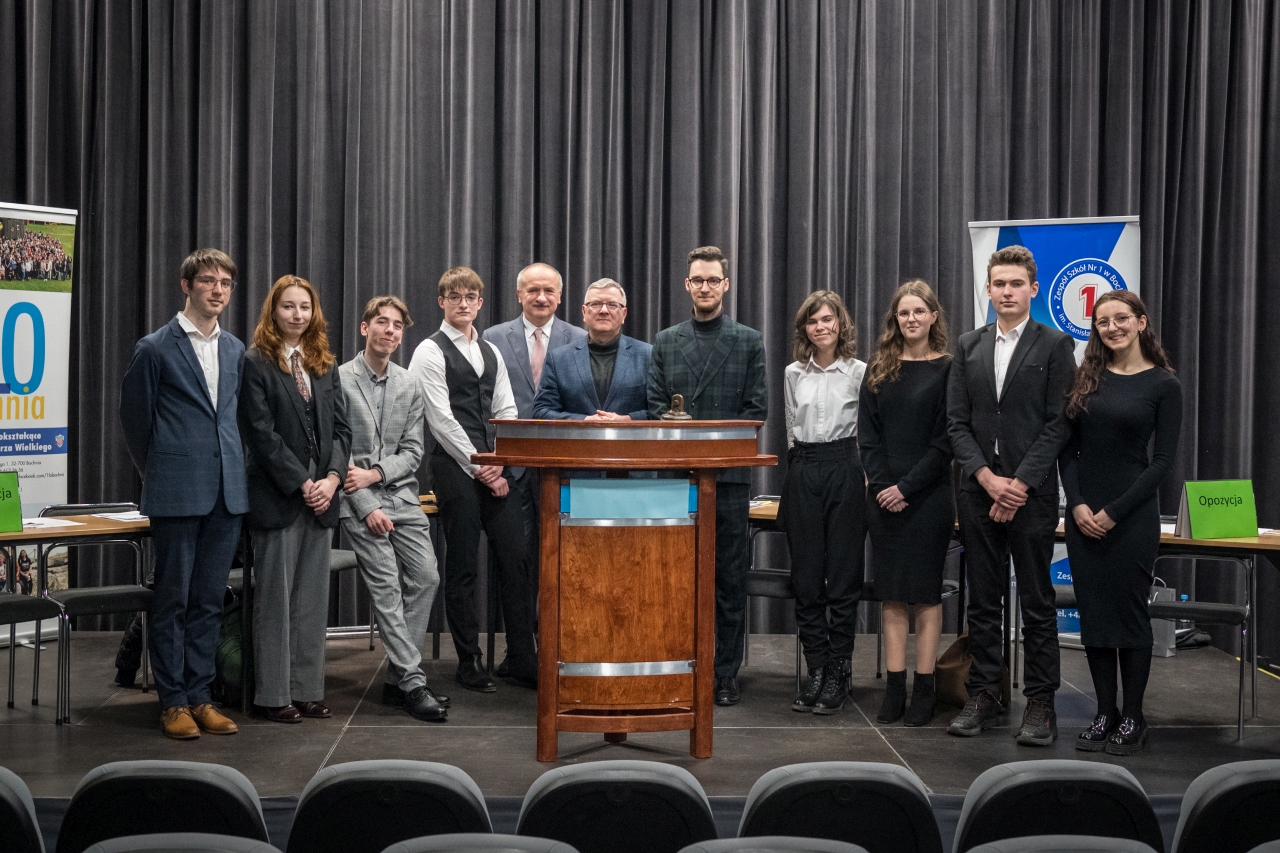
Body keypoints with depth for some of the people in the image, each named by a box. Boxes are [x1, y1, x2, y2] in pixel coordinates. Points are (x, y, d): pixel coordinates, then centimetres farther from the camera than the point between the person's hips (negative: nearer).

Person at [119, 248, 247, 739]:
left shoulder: (236, 351, 12)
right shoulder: (156, 349, -4)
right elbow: (135, 419, 3)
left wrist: (233, 469, 14)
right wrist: (158, 474, 9)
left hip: (227, 493, 5)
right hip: (177, 495, -5)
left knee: (209, 600, 9)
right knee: (172, 599, 1)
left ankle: (199, 696, 16)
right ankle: (173, 702, 9)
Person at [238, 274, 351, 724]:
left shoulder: (325, 365, 14)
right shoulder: (256, 363, -4)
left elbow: (340, 427, 10)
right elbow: (262, 433, -10)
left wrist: (332, 477, -6)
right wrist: (302, 484, -13)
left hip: (321, 496, 6)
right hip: (277, 497, -5)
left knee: (313, 598, 8)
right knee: (275, 597, 0)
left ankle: (308, 689, 15)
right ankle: (274, 695, 7)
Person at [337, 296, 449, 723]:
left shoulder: (410, 387, 11)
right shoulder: (339, 380, -3)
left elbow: (412, 451, 8)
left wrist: (375, 473, -11)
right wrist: (367, 506, -13)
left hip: (402, 496, 5)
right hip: (359, 500, -5)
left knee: (426, 578, -4)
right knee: (386, 586, -12)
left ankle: (396, 679, 5)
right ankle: (413, 682, -12)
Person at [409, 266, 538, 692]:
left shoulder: (491, 352, 17)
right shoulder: (431, 352, -2)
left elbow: (506, 412, 14)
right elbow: (442, 419, -8)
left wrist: (501, 463, -1)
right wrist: (479, 468, -10)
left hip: (495, 468, 5)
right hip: (455, 467, -5)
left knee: (516, 558, 1)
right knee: (462, 568, 0)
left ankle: (522, 658, 9)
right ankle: (469, 663, 9)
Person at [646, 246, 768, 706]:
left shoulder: (749, 341, 6)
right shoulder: (666, 342, 12)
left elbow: (757, 408, 1)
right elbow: (655, 406, 7)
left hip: (729, 473, -2)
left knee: (729, 577, 1)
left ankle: (725, 674, 7)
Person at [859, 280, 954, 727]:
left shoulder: (947, 369, -2)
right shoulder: (879, 370, 10)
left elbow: (945, 440, -7)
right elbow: (868, 433, 7)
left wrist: (908, 486, -12)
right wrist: (882, 483, -6)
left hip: (927, 495, -4)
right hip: (883, 496, 4)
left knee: (925, 593, 0)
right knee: (892, 595, 5)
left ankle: (923, 690, 4)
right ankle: (894, 688, 8)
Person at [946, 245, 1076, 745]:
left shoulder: (1055, 346, 0)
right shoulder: (969, 347, 11)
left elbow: (1058, 424, -6)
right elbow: (957, 422, 6)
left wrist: (1019, 484, -13)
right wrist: (987, 477, -8)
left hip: (1032, 493, -3)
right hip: (978, 493, 3)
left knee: (1037, 603, 1)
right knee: (983, 601, 8)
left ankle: (1040, 703, 7)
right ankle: (983, 696, 16)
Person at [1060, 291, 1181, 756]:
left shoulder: (1163, 384, -3)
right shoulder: (1087, 378, 7)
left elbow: (1163, 460, -6)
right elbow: (1068, 447, 6)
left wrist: (1114, 512, -12)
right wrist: (1077, 504, -8)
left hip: (1132, 513, -4)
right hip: (1083, 514, 4)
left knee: (1129, 611, 1)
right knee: (1093, 612, 6)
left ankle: (1132, 718, 11)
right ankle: (1104, 713, 15)